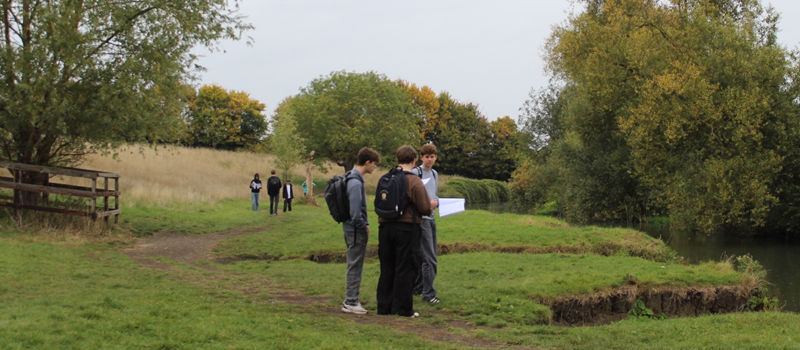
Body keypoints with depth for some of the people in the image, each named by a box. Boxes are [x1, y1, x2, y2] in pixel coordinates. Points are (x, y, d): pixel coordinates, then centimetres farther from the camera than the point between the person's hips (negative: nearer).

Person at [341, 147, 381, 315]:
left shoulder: (353, 178, 10)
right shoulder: (356, 183, -21)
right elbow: (355, 213, -24)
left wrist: (364, 224, 12)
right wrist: (364, 226, -10)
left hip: (353, 230, 10)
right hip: (356, 231, -10)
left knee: (355, 266, 16)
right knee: (355, 266, -1)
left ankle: (351, 299, 24)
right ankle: (351, 302, 6)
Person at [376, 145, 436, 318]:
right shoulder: (414, 181, -11)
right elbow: (424, 208, -12)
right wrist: (432, 205, 11)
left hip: (385, 227, 5)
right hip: (406, 228, -5)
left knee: (386, 268, 13)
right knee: (405, 269, 3)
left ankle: (384, 306, 18)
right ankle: (403, 308, 6)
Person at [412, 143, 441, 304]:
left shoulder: (435, 174, 16)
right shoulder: (416, 173, -10)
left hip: (431, 218, 8)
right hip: (421, 218, -8)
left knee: (423, 256, 15)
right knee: (429, 259, -10)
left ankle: (417, 287, 27)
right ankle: (428, 293, -6)